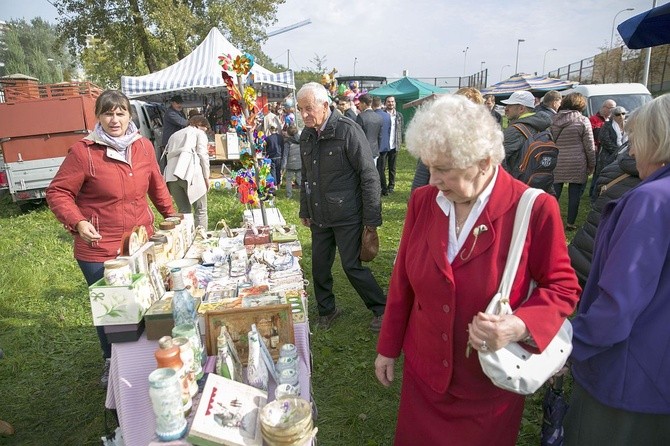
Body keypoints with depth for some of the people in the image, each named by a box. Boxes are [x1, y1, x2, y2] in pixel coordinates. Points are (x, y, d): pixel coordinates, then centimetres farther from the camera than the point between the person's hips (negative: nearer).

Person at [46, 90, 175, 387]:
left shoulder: (144, 146, 3)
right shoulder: (83, 152, -11)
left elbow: (157, 186, 15)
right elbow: (57, 193, -7)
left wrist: (171, 215, 16)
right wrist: (78, 222, -22)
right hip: (99, 251, -3)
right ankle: (111, 362, 38)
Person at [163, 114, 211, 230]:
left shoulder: (175, 135, 32)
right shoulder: (199, 133, 15)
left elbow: (168, 155, 21)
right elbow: (202, 155, 2)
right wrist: (206, 177, 5)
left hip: (172, 175, 5)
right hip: (191, 173, -5)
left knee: (184, 211, 8)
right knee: (200, 210, 2)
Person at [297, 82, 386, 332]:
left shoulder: (347, 130, -14)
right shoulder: (306, 136, 7)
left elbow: (369, 176, -14)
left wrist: (372, 217, -14)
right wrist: (305, 211, 19)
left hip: (347, 217, -6)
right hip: (319, 217, 7)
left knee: (352, 266, -1)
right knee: (319, 267, 12)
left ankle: (381, 309, 20)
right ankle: (326, 311, 32)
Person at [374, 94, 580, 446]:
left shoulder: (534, 209, -19)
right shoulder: (422, 201, -7)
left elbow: (562, 287, -7)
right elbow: (402, 279, 1)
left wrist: (520, 326, -27)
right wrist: (388, 348, 8)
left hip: (490, 385, -3)